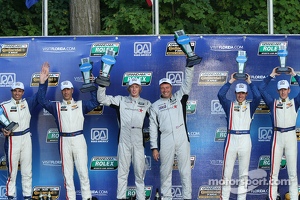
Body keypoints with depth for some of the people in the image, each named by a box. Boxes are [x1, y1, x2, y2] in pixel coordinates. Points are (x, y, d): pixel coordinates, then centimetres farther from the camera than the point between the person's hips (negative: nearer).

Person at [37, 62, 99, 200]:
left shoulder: (81, 104, 10)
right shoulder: (57, 106, 10)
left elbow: (95, 102, 1)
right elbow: (42, 100, -1)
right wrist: (43, 80, -8)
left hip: (79, 139, -1)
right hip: (64, 141, 1)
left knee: (83, 170, -2)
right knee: (67, 172, 5)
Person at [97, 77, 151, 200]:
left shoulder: (146, 104, 12)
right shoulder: (121, 100, 10)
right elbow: (101, 99, 6)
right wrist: (102, 84, -5)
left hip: (138, 140, 0)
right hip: (123, 140, 0)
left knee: (139, 171, 1)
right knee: (122, 170, 3)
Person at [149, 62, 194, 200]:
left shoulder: (179, 98, 10)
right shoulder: (155, 106, 8)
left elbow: (187, 83, 0)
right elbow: (153, 128, 6)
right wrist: (154, 147, 1)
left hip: (182, 140, 0)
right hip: (165, 142, 0)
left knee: (185, 170, 2)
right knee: (165, 171, 7)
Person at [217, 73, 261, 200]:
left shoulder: (250, 106, 10)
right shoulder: (229, 105, 9)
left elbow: (258, 97, -8)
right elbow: (220, 95, -6)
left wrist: (249, 82, 0)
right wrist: (231, 81, -1)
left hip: (245, 140, 1)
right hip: (231, 139, -1)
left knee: (243, 173, 7)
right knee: (227, 172, -1)